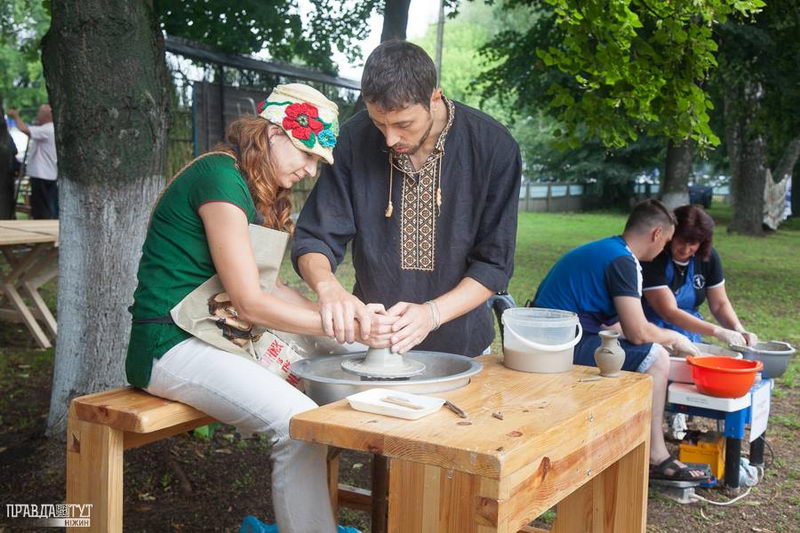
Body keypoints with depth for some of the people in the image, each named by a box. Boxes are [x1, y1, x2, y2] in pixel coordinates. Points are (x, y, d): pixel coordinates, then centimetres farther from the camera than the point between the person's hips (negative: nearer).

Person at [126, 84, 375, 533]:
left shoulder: (259, 191, 14)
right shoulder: (220, 177, -16)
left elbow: (264, 285, 10)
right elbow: (250, 302, -19)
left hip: (216, 334, 10)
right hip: (172, 344, -10)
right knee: (300, 423, -28)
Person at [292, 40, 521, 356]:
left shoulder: (493, 147, -10)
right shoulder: (354, 140, -7)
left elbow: (494, 262, -7)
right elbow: (314, 239, -4)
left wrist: (432, 313, -22)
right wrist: (328, 287, -26)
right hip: (370, 341, -1)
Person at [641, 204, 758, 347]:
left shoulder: (708, 257, 0)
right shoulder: (653, 259, -18)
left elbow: (720, 304, 7)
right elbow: (669, 312, -23)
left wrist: (739, 330, -13)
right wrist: (717, 332, -28)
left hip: (690, 336, 6)